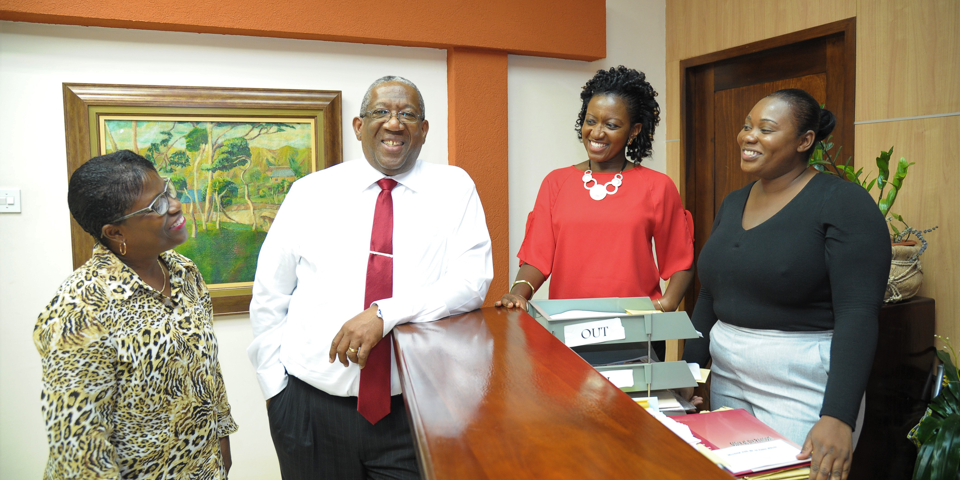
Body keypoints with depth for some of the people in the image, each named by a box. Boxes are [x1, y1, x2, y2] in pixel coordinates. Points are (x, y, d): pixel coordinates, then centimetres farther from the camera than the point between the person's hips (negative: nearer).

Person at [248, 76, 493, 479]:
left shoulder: (453, 188, -1)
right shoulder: (310, 192, 2)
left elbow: (473, 280, -13)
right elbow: (268, 297, 6)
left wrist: (385, 313, -23)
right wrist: (275, 385, 2)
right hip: (310, 407, 2)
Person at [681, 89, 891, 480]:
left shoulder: (841, 202, -10)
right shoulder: (733, 203, 9)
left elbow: (858, 315, -18)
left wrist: (838, 418, -25)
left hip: (802, 383, -6)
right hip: (726, 377, 6)